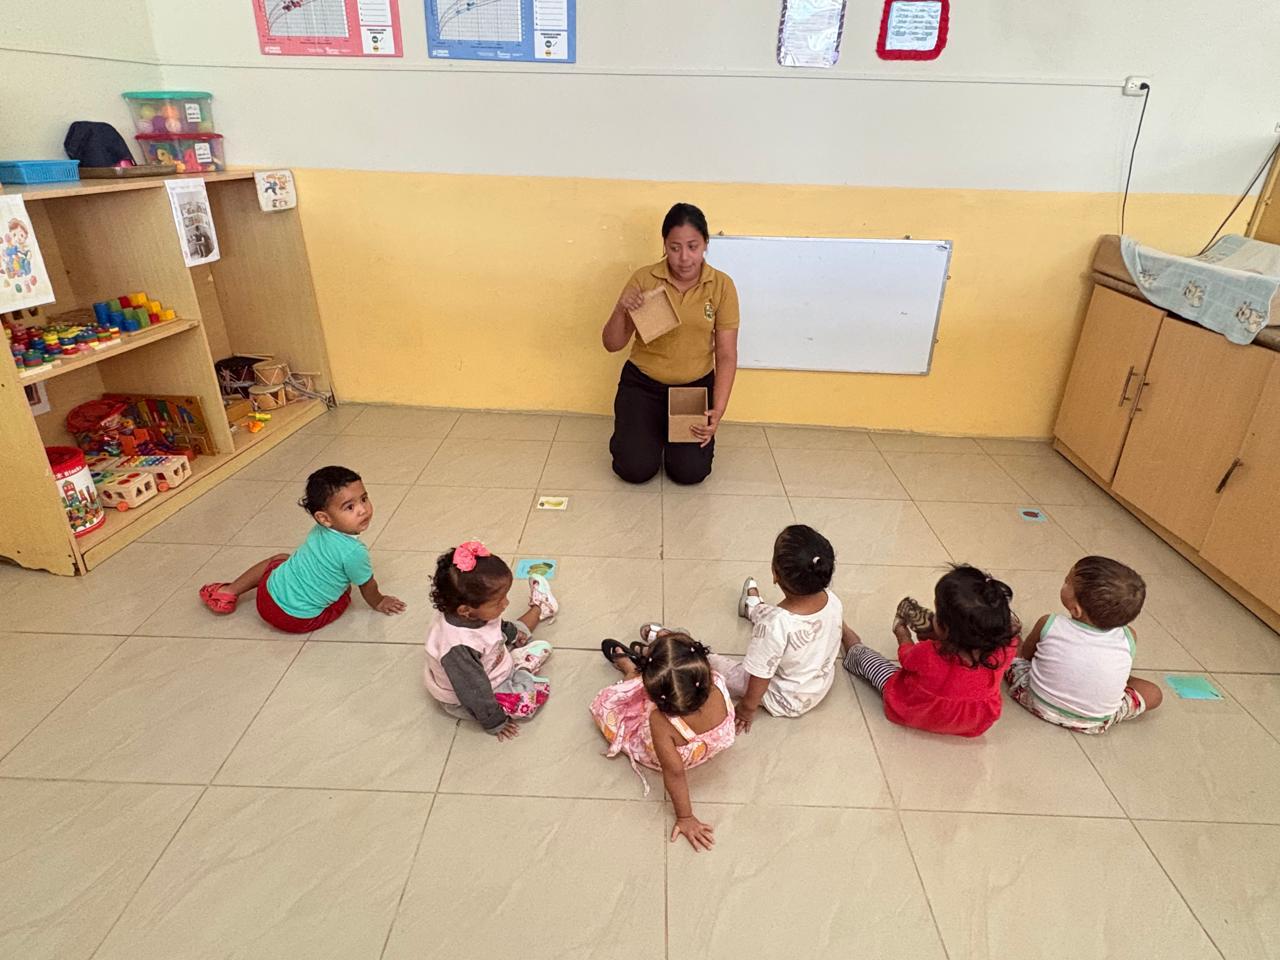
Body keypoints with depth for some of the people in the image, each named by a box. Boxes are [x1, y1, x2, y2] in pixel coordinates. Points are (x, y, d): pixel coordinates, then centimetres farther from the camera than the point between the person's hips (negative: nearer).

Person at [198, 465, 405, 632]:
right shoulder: (354, 552, -27)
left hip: (268, 593, 5)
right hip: (296, 620, -5)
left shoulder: (320, 530, -6)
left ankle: (229, 591, 33)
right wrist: (378, 603, 9)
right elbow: (368, 587, -10)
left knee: (279, 559, 33)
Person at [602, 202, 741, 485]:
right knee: (636, 469, -15)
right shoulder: (643, 279, -10)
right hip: (643, 383, 0)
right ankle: (633, 431, 21)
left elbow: (726, 356, -8)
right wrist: (620, 309, -27)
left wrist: (718, 411, -20)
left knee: (690, 472, -13)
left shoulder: (722, 286, -8)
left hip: (696, 386, 1)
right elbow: (612, 345, -7)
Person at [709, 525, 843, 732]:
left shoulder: (775, 624, -41)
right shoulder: (833, 601, -22)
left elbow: (760, 679, -27)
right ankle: (753, 607, 56)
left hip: (788, 701, -6)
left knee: (711, 662, 3)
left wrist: (746, 709, -8)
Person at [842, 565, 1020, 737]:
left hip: (915, 714, -3)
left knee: (864, 656, 20)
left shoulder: (928, 655, -42)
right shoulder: (1004, 648, -35)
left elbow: (907, 657, -15)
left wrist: (903, 636, 8)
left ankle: (854, 649, 55)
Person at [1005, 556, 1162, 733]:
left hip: (1039, 705, -1)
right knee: (1154, 693, 22)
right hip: (1094, 724, 1)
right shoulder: (1128, 639, -19)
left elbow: (1025, 653, -2)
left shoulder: (1049, 625, -22)